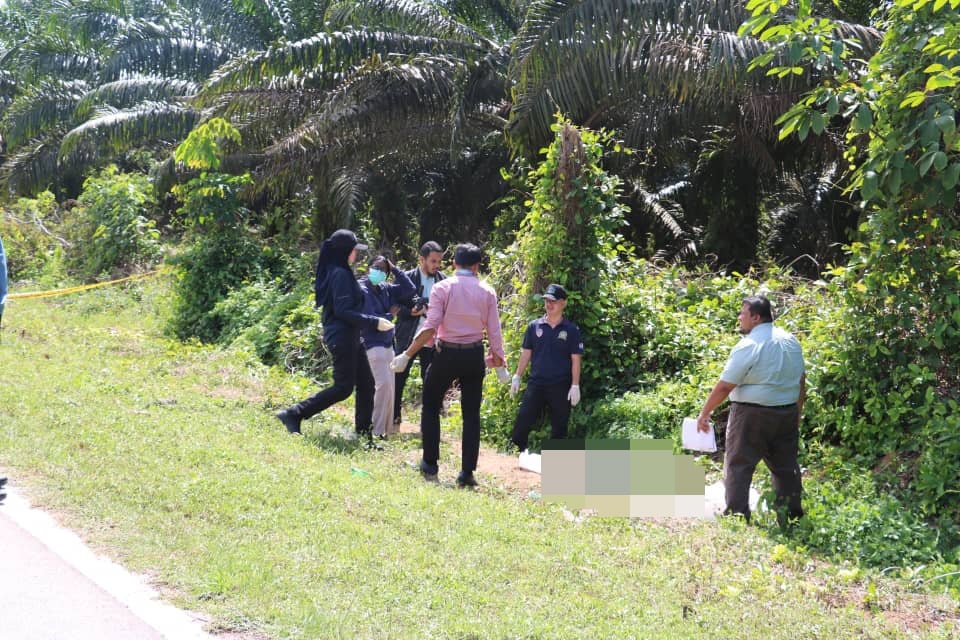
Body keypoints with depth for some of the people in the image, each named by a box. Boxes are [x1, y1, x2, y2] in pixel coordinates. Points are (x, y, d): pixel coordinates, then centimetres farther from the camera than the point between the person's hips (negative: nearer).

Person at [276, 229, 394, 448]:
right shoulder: (340, 274, -16)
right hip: (342, 337, -10)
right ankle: (294, 414, -3)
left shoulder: (339, 272, 14)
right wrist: (374, 322, -19)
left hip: (349, 338, 10)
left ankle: (364, 436, 14)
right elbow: (343, 311, -22)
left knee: (366, 384, 10)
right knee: (343, 387, -7)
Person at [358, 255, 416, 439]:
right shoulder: (362, 289, -10)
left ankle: (388, 429, 16)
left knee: (390, 386, 8)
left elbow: (409, 289, 7)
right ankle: (376, 431, -10)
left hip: (387, 344, 8)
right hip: (372, 345, -8)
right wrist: (390, 314, -3)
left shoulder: (385, 289, 10)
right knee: (384, 384, -16)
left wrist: (394, 269, 2)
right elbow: (369, 319, -16)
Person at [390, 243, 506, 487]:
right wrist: (498, 360, 11)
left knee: (430, 406, 15)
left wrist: (407, 355, -9)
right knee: (471, 414, 8)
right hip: (474, 356, 2)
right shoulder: (487, 292, 0)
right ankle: (467, 472, 5)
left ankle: (430, 465, 12)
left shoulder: (442, 288, -7)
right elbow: (494, 331, -2)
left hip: (447, 354, -2)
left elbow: (429, 328, -14)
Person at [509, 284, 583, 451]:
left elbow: (576, 359, -1)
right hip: (536, 383, 2)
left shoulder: (571, 330, -1)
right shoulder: (534, 326, 5)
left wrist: (575, 385, -7)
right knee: (522, 421, -6)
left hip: (561, 386, -1)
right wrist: (517, 377, 5)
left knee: (559, 427, 5)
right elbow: (526, 353, 10)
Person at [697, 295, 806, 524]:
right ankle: (791, 514, 19)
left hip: (752, 414, -7)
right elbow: (801, 380, 15)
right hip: (787, 414, 7)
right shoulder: (791, 341, 7)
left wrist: (704, 413, -7)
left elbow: (724, 386, -16)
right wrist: (797, 414, 23)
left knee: (739, 464, 1)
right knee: (785, 464, 14)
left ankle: (737, 515, -2)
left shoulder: (748, 346, -16)